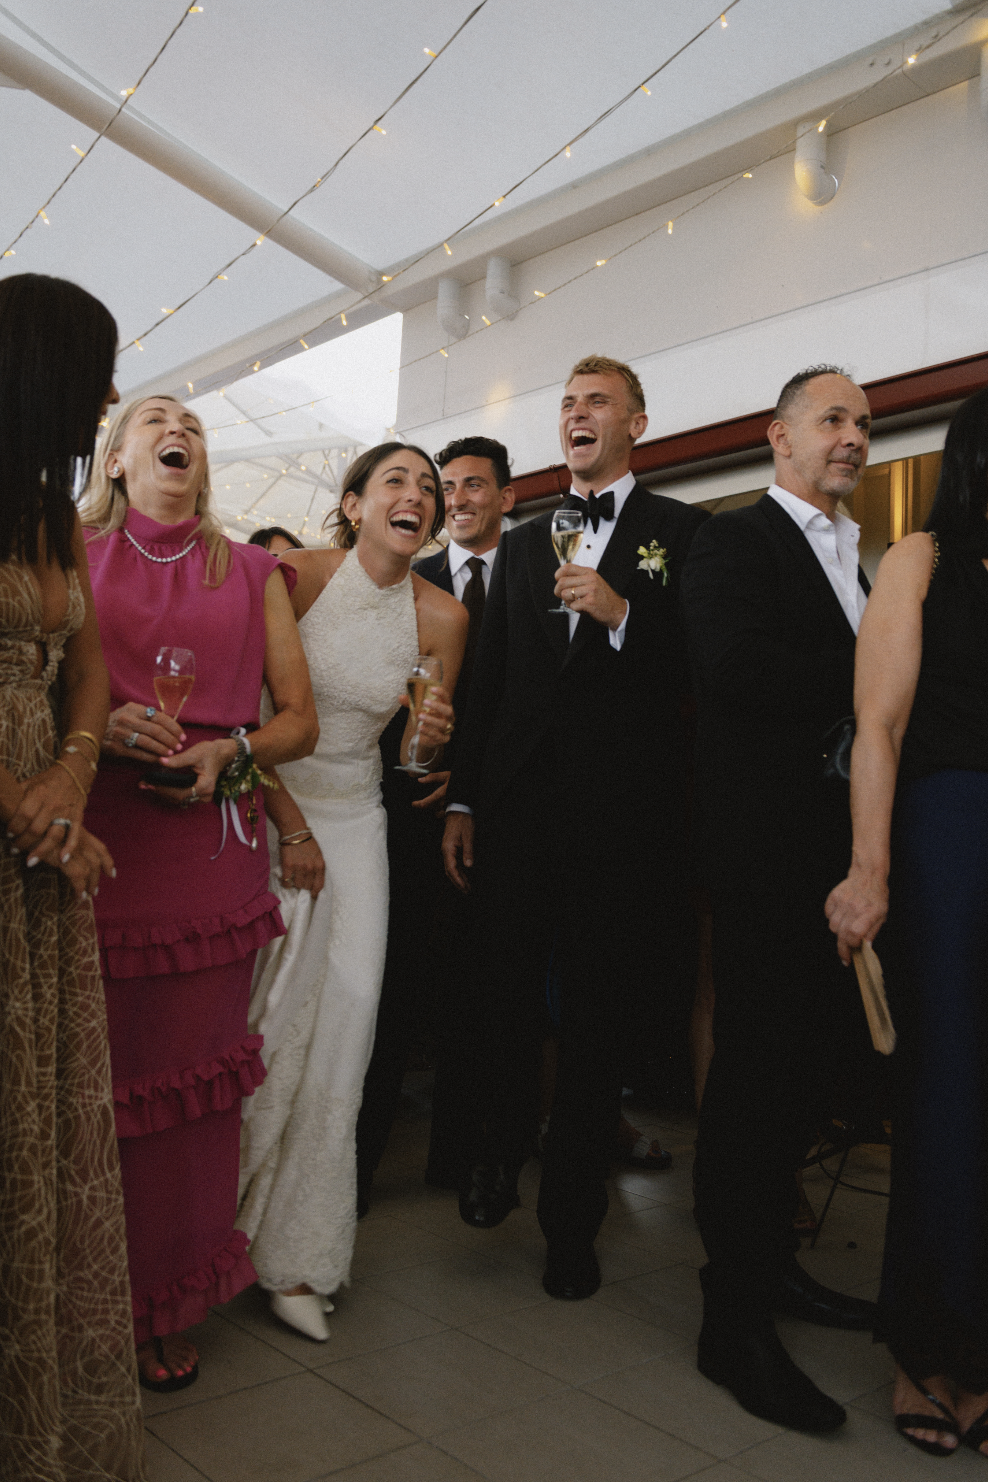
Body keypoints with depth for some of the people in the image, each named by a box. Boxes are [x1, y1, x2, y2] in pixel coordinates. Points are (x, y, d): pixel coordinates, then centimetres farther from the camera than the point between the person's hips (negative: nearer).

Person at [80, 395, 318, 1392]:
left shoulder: (253, 573, 15)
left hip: (211, 850, 1)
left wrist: (227, 752, -8)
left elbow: (299, 718, 11)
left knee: (190, 1075, 4)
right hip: (91, 845, -1)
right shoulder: (72, 554, 11)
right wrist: (97, 723, -12)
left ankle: (168, 1309, 21)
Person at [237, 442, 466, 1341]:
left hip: (355, 823, 2)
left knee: (337, 1033, 1)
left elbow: (421, 751, 8)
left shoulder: (442, 617, -1)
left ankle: (296, 1254, 15)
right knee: (259, 1022, -3)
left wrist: (429, 739, -15)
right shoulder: (295, 576, -9)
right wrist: (290, 825, -9)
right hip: (266, 811, -2)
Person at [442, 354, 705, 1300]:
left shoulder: (684, 532, 5)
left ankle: (571, 1219, 24)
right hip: (517, 806, 3)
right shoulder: (522, 543, 18)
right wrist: (461, 800, 10)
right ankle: (500, 1148, 27)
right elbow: (488, 680, 14)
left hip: (622, 813, -3)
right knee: (495, 999, -1)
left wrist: (622, 613, -17)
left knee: (597, 1020, 7)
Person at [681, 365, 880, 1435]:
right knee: (758, 1071, -3)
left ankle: (766, 1262, 32)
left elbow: (863, 691, 17)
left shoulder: (849, 557, 21)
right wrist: (862, 679, -13)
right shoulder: (732, 542, -5)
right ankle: (735, 1321, 11)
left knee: (824, 1057, 13)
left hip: (840, 851, 8)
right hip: (767, 848, -8)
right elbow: (734, 667, -22)